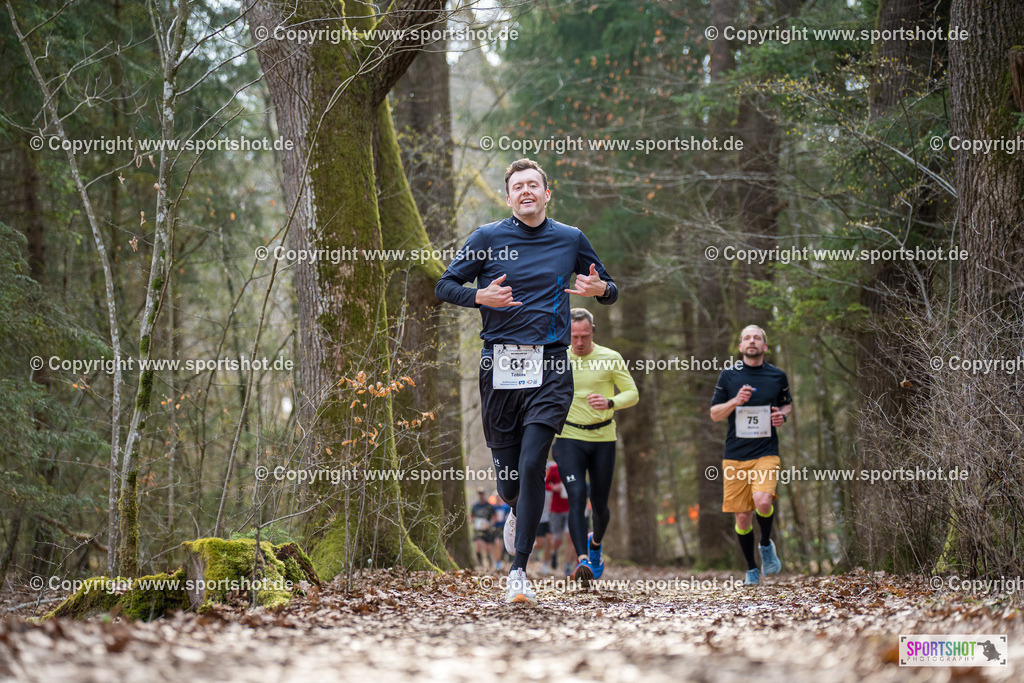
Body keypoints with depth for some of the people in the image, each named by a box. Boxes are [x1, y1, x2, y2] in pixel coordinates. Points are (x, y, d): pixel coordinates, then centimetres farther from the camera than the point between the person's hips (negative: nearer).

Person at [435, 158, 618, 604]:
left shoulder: (571, 240, 11)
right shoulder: (488, 237, 6)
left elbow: (609, 291, 21)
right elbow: (444, 287, 9)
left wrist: (599, 289, -3)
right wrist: (480, 296, -11)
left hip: (549, 368, 0)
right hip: (500, 365, 1)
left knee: (532, 464, -14)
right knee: (506, 470, 6)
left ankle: (518, 571, -11)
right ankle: (517, 512, 44)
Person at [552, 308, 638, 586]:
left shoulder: (610, 359, -2)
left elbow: (632, 393, -3)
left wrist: (610, 402, -22)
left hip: (603, 438, 0)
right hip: (569, 438, 0)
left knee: (599, 504, 7)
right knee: (576, 497, -18)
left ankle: (595, 543, 40)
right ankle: (582, 560, -26)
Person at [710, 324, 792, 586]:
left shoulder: (777, 376, 7)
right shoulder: (728, 375, 5)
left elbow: (787, 403, 23)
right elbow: (714, 414, 7)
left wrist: (783, 415, 0)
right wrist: (735, 402, -11)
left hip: (766, 453, -1)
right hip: (735, 455, 1)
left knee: (763, 501, -25)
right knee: (742, 516, 2)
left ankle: (766, 544, 5)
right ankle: (751, 569, 21)